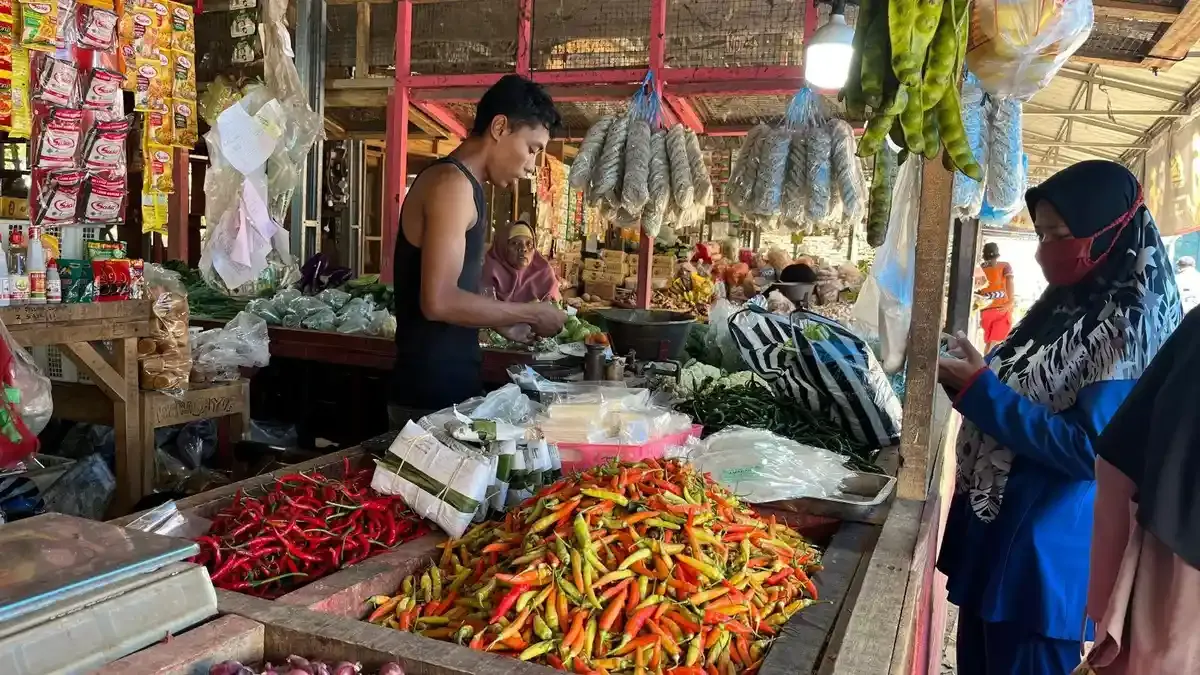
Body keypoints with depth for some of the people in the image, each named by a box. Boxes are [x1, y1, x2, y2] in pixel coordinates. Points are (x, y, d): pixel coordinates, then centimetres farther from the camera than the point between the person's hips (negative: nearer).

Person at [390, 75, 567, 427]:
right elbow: (438, 301, -24)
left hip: (449, 386, 10)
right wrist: (531, 314, -14)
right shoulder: (452, 183, -15)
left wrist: (507, 318, 11)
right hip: (432, 393, -10)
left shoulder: (461, 185, 15)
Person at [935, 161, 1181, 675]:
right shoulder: (1067, 307, 9)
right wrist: (964, 378, 0)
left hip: (1046, 555, -8)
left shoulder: (1128, 327, -18)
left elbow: (1090, 450, -24)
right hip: (993, 536, 8)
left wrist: (979, 389, -23)